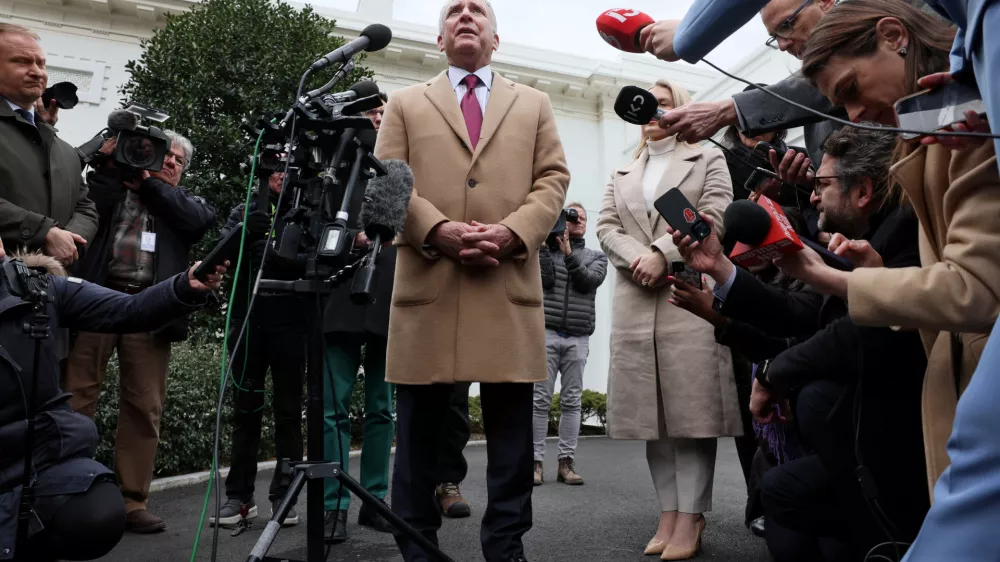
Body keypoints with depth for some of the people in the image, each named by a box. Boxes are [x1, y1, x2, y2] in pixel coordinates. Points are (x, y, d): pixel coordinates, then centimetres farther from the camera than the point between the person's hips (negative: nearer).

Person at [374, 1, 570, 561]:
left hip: (511, 284, 1)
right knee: (421, 426, 4)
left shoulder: (534, 104, 21)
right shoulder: (406, 104, 18)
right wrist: (439, 230, -12)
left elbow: (553, 180, 9)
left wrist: (512, 232, -10)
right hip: (427, 283, 0)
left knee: (511, 427, 4)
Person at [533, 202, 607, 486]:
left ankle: (566, 462, 2)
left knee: (572, 401, 0)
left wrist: (569, 254, -12)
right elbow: (545, 280, -4)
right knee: (540, 399, -4)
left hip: (578, 338, 2)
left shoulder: (596, 256, 16)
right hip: (547, 332, -1)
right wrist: (545, 246, -4)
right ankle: (535, 461, -3)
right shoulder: (545, 249, 12)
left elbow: (590, 280, -3)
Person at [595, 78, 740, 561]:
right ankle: (668, 514, 10)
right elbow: (606, 227, 10)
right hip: (634, 301, 4)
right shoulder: (621, 174, 24)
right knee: (652, 413, 3)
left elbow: (712, 217, -3)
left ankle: (690, 519, -2)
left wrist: (661, 254, -14)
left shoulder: (708, 159, 13)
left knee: (692, 411, -7)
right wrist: (636, 258, -10)